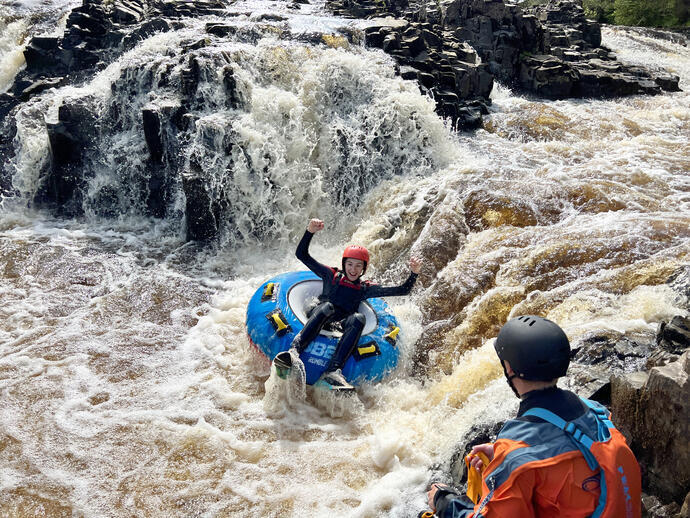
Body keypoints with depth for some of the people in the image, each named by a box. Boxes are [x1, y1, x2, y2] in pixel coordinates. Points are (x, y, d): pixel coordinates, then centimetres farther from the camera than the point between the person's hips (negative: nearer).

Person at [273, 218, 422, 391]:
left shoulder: (365, 288, 20)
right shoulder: (332, 276, 17)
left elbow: (402, 290, 16)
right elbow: (302, 255, 11)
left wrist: (414, 273, -1)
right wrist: (310, 232, -4)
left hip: (343, 328, 1)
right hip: (318, 319, -1)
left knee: (358, 318, -32)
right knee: (327, 306, -34)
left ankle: (333, 370, -50)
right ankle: (294, 350, -53)